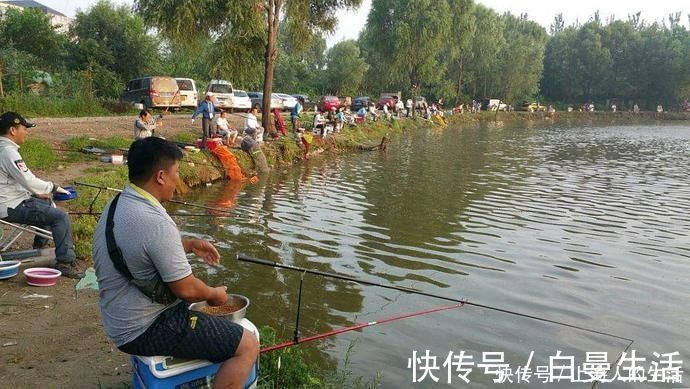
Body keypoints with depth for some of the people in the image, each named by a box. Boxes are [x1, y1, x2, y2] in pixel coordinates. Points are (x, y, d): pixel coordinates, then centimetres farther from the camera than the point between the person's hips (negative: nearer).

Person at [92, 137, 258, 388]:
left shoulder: (116, 205, 2)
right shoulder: (156, 223, -29)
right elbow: (186, 289, -22)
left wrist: (189, 245, 11)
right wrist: (215, 294, -2)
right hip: (145, 331, -10)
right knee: (247, 346, -10)